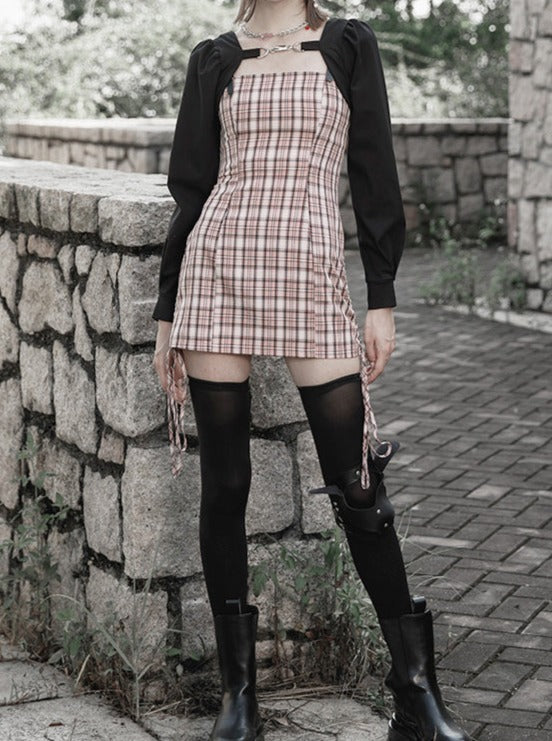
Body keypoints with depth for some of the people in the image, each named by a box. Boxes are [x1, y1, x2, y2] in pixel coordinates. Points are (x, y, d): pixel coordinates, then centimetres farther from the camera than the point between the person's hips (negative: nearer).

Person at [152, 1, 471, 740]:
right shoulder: (215, 59, 12)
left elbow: (374, 173, 5)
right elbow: (191, 187, 12)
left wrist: (383, 297, -1)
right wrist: (167, 313, 10)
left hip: (313, 278, -1)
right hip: (217, 273, 2)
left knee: (355, 482, -3)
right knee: (224, 483, 3)